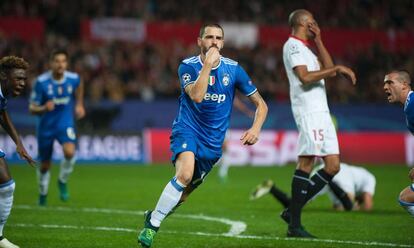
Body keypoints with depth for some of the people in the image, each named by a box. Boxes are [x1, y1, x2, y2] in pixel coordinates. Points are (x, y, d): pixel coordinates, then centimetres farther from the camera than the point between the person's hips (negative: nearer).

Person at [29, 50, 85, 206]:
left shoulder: (73, 79, -11)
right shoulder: (41, 82, -17)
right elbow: (32, 108, -13)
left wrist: (79, 104, 18)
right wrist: (44, 108, -33)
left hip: (65, 124, 0)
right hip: (46, 126, 0)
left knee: (69, 152, -28)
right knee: (45, 166, 9)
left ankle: (63, 181, 0)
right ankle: (43, 194, 37)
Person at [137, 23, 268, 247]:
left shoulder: (233, 69, 0)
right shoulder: (188, 66, -6)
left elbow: (261, 104, 6)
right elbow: (197, 95, -26)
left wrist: (256, 128, -11)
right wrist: (208, 63, -24)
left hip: (213, 141, 4)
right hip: (187, 130, -4)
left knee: (187, 189, 8)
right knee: (185, 174, -31)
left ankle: (155, 215, 37)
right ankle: (151, 225, -19)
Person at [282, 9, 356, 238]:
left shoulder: (305, 48, 26)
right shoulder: (293, 46, -5)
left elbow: (327, 69, 20)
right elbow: (305, 77, -18)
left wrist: (318, 40, 18)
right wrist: (337, 69, -16)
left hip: (321, 111, 10)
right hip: (309, 111, -10)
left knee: (333, 166, 5)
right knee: (306, 163, -13)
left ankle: (293, 210, 8)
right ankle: (294, 225, -13)